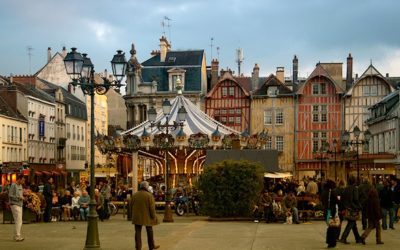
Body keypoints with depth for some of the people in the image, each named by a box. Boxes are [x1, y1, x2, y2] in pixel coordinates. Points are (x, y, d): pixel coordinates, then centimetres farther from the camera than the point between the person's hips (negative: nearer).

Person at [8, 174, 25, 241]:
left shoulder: (20, 186, 14)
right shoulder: (13, 185, -10)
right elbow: (10, 195, -15)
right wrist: (19, 197, -19)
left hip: (19, 205, 9)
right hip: (15, 205, -9)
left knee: (19, 221, 9)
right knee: (18, 221, -12)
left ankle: (17, 236, 15)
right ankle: (17, 236, -9)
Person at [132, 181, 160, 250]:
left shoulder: (135, 195, 1)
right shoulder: (149, 195, -12)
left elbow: (132, 205, 7)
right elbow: (152, 207, -14)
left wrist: (133, 215, 18)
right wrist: (153, 216, -6)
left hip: (137, 216, 3)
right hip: (147, 217, -3)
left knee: (138, 232, 5)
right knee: (149, 231, 12)